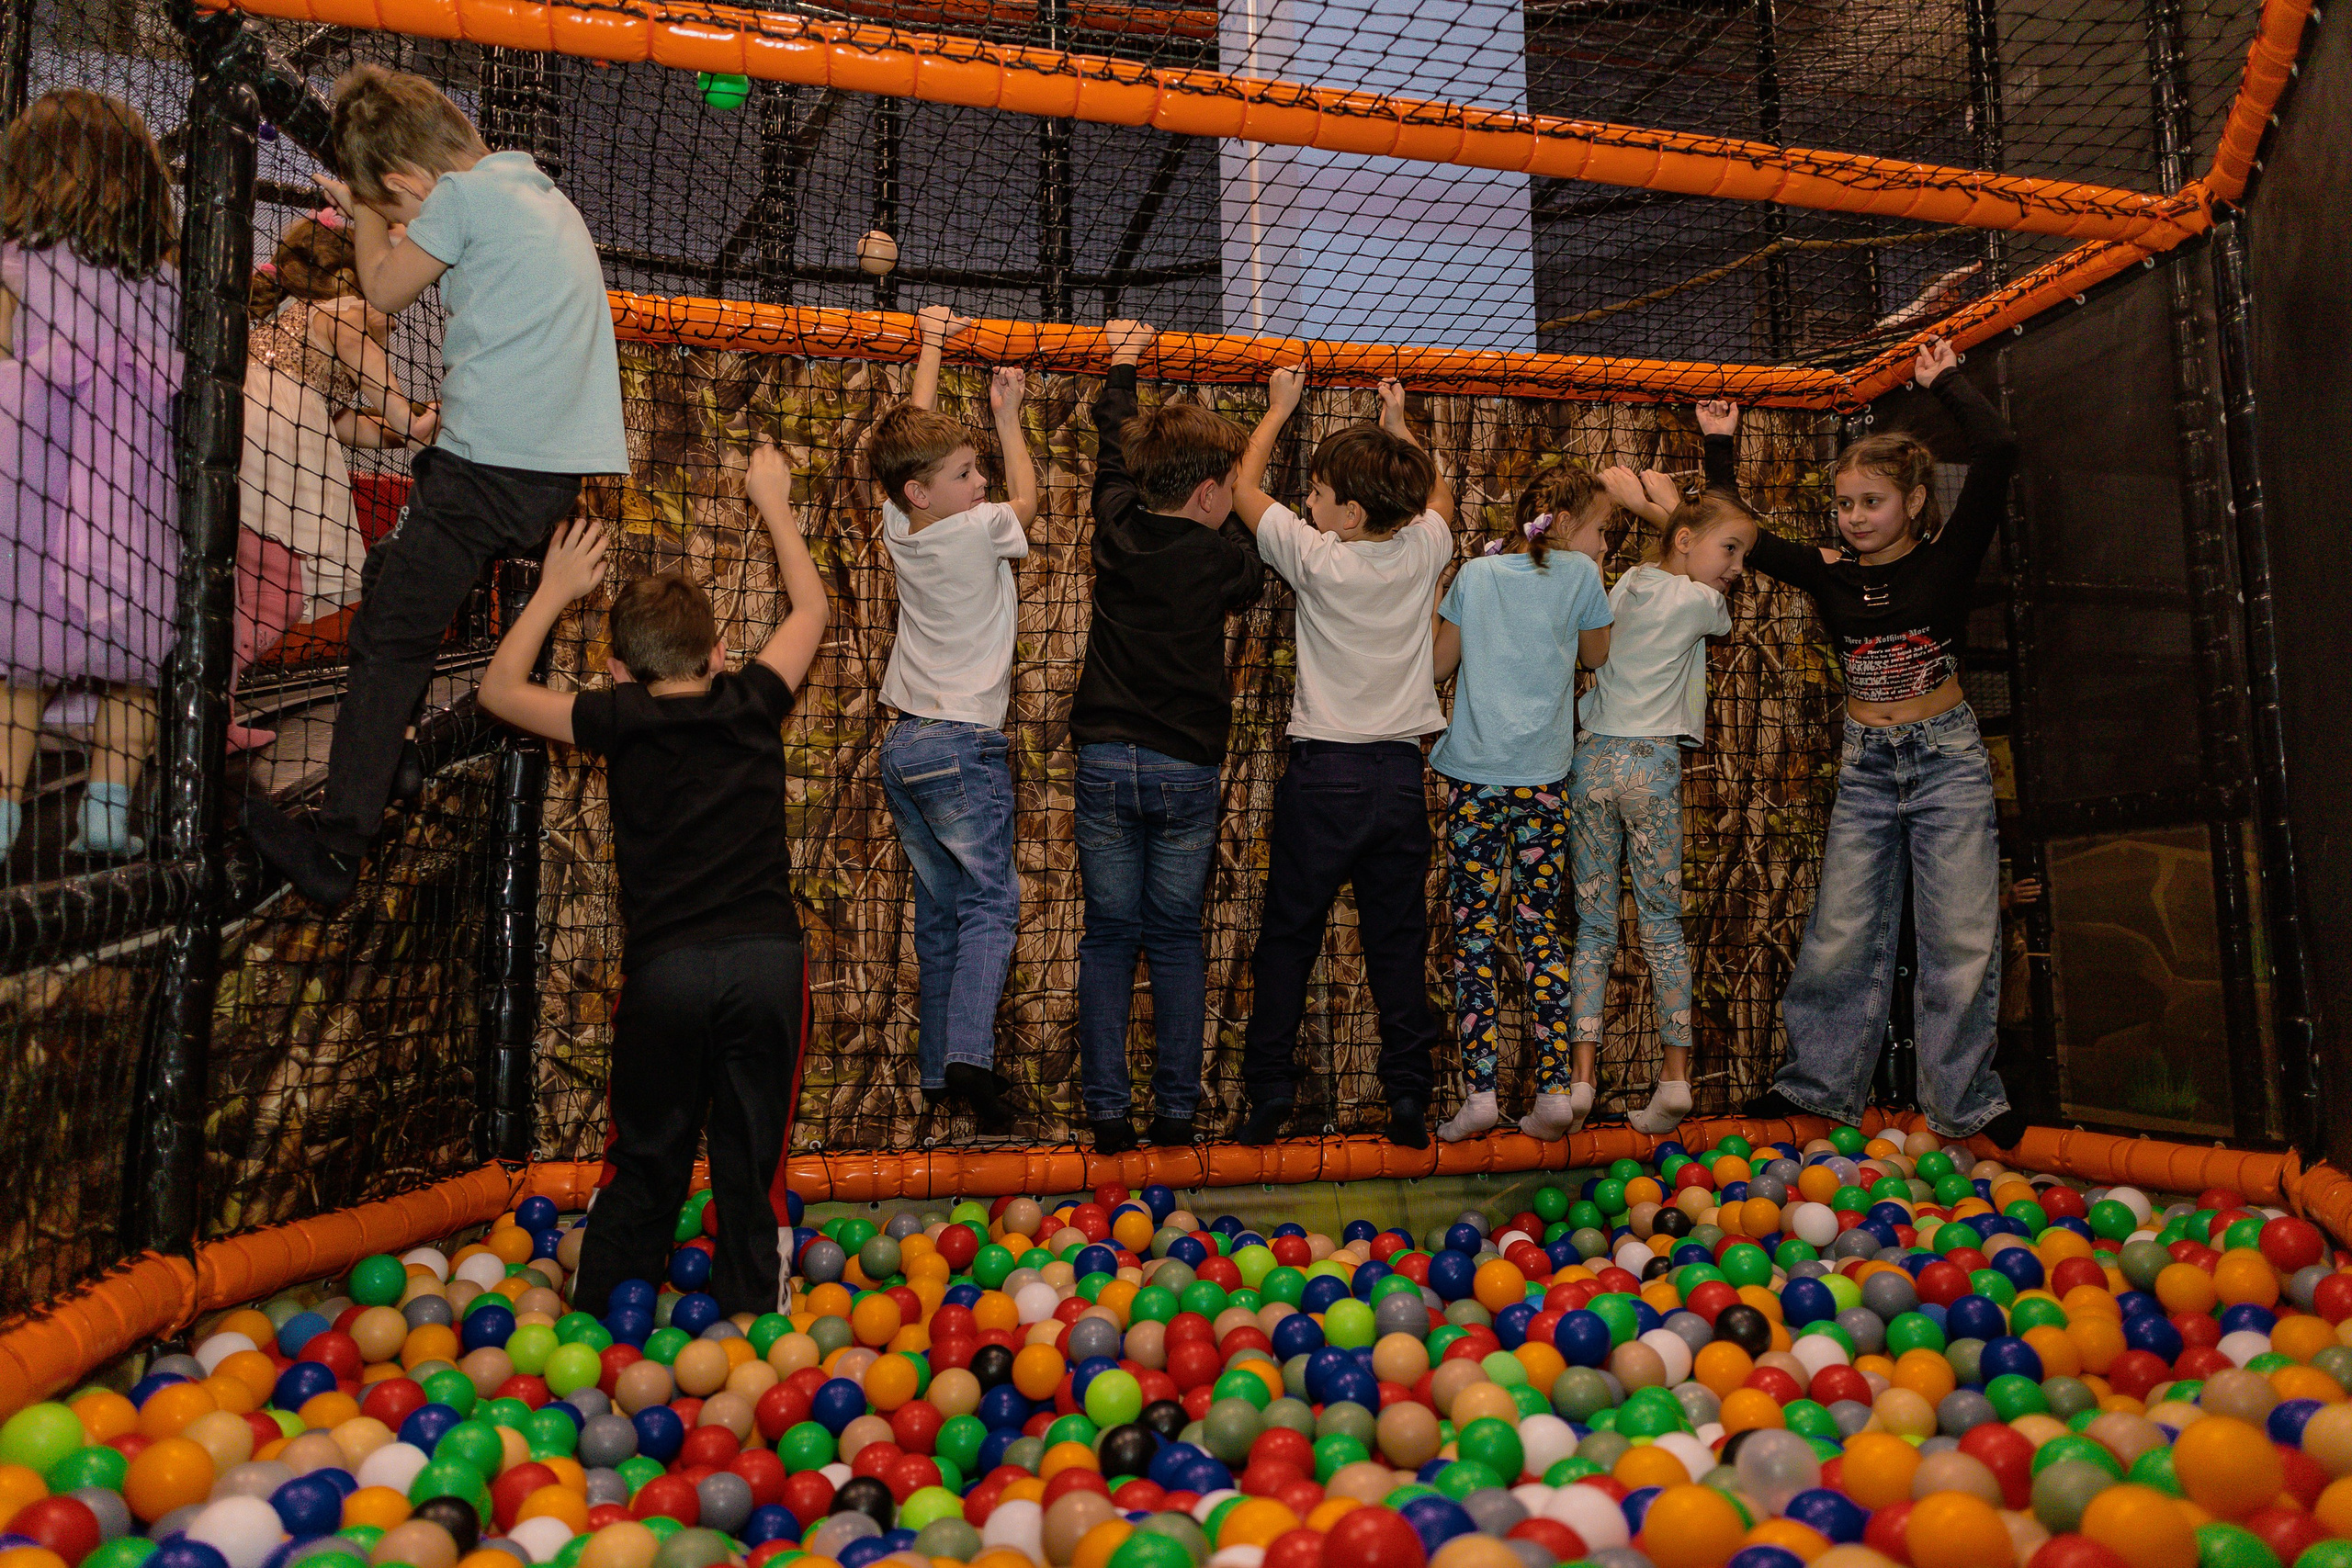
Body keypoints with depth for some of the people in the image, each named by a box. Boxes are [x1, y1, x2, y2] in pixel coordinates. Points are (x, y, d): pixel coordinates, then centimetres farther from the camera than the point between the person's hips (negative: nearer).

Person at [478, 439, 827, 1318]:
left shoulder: (620, 720, 3)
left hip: (665, 965, -1)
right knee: (748, 1165, 9)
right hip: (767, 957, 1)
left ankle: (598, 1325, 19)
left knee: (648, 1164, 12)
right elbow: (811, 607, 24)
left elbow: (499, 689, 18)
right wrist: (772, 501, 34)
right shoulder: (752, 703, 7)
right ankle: (746, 1324, 14)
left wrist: (554, 591, 25)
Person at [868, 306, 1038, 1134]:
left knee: (938, 910, 10)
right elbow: (1027, 497, 11)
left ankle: (935, 1072, 12)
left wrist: (931, 345, 28)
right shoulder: (979, 531, -11)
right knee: (989, 902, -6)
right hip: (964, 744, -7)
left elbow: (916, 434, 20)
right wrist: (1008, 414, 21)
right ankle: (968, 1054, -22)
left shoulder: (899, 529, 5)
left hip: (903, 745, 7)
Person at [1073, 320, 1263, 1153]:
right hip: (1186, 769, -2)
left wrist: (1123, 362, 36)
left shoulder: (1117, 524, 1)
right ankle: (1177, 1110, 10)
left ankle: (1106, 1112, 6)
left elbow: (1114, 447, 20)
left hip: (1105, 762, 2)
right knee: (1177, 939, 8)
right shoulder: (1220, 560, -8)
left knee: (1108, 936, 7)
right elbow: (1251, 572, 17)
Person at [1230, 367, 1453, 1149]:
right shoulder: (1423, 551, 0)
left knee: (1287, 938, 6)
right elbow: (1439, 494, 26)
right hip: (1400, 772, 4)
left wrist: (1279, 407, 20)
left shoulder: (1317, 558, -10)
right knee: (1398, 944, 8)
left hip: (1323, 775, -3)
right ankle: (1410, 1103, 10)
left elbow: (1245, 489, 8)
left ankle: (1269, 1099, 10)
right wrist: (1398, 427, 34)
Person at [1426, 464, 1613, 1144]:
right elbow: (1597, 656, 15)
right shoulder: (1579, 574, 1)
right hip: (1543, 777, 0)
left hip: (1474, 774, 0)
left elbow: (1438, 665, 8)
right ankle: (1554, 1086, 8)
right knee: (1541, 929, 8)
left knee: (1474, 931, 1)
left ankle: (1481, 1092, -3)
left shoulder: (1476, 574, 5)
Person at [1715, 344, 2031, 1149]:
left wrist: (1946, 382, -4)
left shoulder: (1948, 557, -5)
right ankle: (1817, 1084, 16)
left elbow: (1998, 453, -16)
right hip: (1865, 763, 3)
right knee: (1840, 938, 3)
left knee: (1961, 938, 0)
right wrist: (1720, 448, 9)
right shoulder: (1833, 574, 3)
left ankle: (1964, 1099, 13)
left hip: (1947, 757, -2)